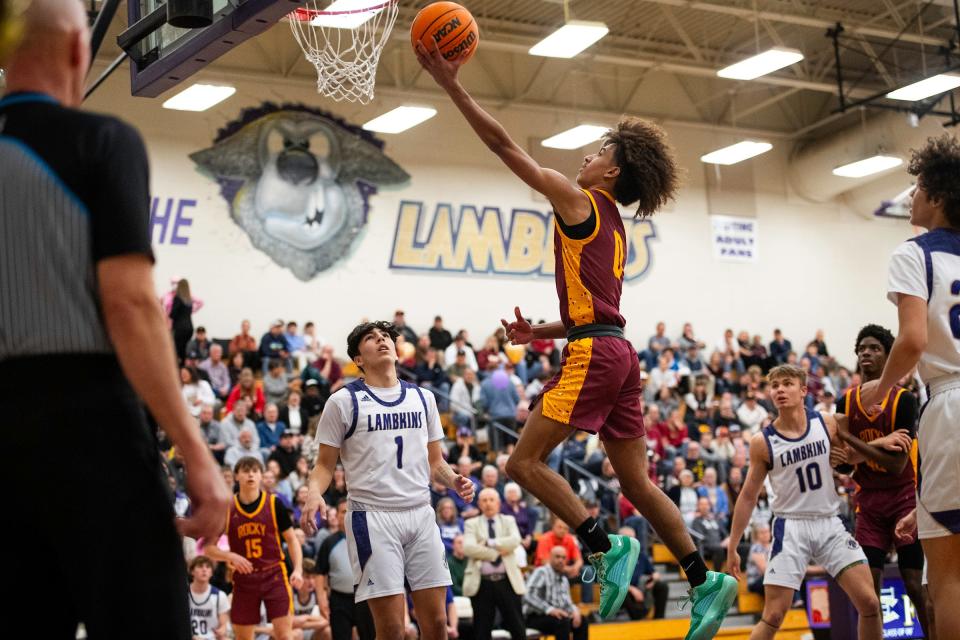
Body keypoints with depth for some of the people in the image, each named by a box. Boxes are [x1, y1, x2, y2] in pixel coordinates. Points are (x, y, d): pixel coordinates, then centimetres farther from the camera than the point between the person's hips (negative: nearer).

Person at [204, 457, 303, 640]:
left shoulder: (274, 504, -2)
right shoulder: (226, 508, 0)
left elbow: (291, 539, 5)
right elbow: (209, 547, 4)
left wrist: (298, 570, -9)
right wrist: (230, 556, -15)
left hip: (274, 575, -2)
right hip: (243, 579, 2)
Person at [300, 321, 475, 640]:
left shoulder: (422, 398, 14)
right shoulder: (344, 401, 2)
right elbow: (325, 464, 2)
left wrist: (454, 480, 0)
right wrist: (314, 493, -18)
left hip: (421, 514, 4)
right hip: (372, 517, -4)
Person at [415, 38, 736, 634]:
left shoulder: (579, 201, -3)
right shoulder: (612, 226, 23)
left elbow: (505, 144, -5)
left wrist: (452, 85, -4)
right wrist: (538, 332, 21)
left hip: (594, 353, -9)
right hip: (618, 353, 9)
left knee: (526, 462, -6)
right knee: (637, 480, 11)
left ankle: (606, 546, -13)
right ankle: (706, 580, 10)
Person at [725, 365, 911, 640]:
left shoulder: (829, 424, 0)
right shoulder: (762, 442, -5)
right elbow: (748, 497, 2)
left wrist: (882, 442, -4)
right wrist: (732, 547, 1)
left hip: (830, 524, 3)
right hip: (790, 527, -2)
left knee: (869, 603, -5)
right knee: (773, 617, -8)